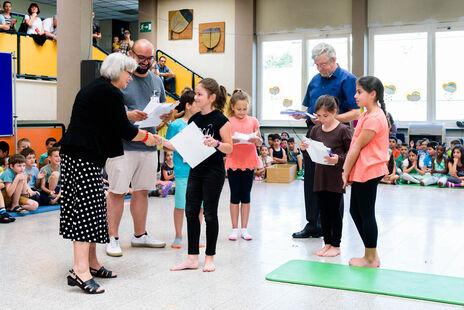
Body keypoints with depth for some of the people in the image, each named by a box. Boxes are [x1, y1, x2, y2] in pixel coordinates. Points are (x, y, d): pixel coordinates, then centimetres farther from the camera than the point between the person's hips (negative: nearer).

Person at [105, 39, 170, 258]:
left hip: (148, 145, 6)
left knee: (142, 191, 13)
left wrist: (166, 116, -2)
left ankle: (140, 235, 24)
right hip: (122, 145, -6)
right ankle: (113, 238, 7)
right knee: (117, 191, -2)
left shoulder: (156, 81, 14)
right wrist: (128, 115, -25)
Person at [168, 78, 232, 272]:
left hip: (214, 172, -6)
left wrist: (216, 143, -27)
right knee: (191, 212, 5)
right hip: (196, 170, 6)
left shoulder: (220, 120, -9)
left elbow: (229, 148, -9)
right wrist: (165, 142, 4)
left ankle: (210, 257, 15)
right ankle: (192, 258, 15)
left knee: (210, 213, 2)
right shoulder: (194, 119, 10)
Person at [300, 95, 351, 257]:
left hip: (336, 177, -5)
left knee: (335, 210, 4)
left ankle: (336, 245, 16)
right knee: (323, 210, 12)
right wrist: (304, 149, -7)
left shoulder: (343, 129, -9)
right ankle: (327, 242, 24)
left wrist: (339, 159, -25)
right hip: (320, 176, 5)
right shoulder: (316, 129, 7)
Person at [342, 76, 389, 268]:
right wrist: (347, 171, 10)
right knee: (355, 211, 15)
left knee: (366, 215, -1)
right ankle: (371, 255, 24)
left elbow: (357, 147, -16)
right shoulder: (367, 115, 15)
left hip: (368, 172, -10)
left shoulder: (374, 118, -18)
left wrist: (346, 173, -11)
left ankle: (370, 259, 11)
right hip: (361, 172, 10)